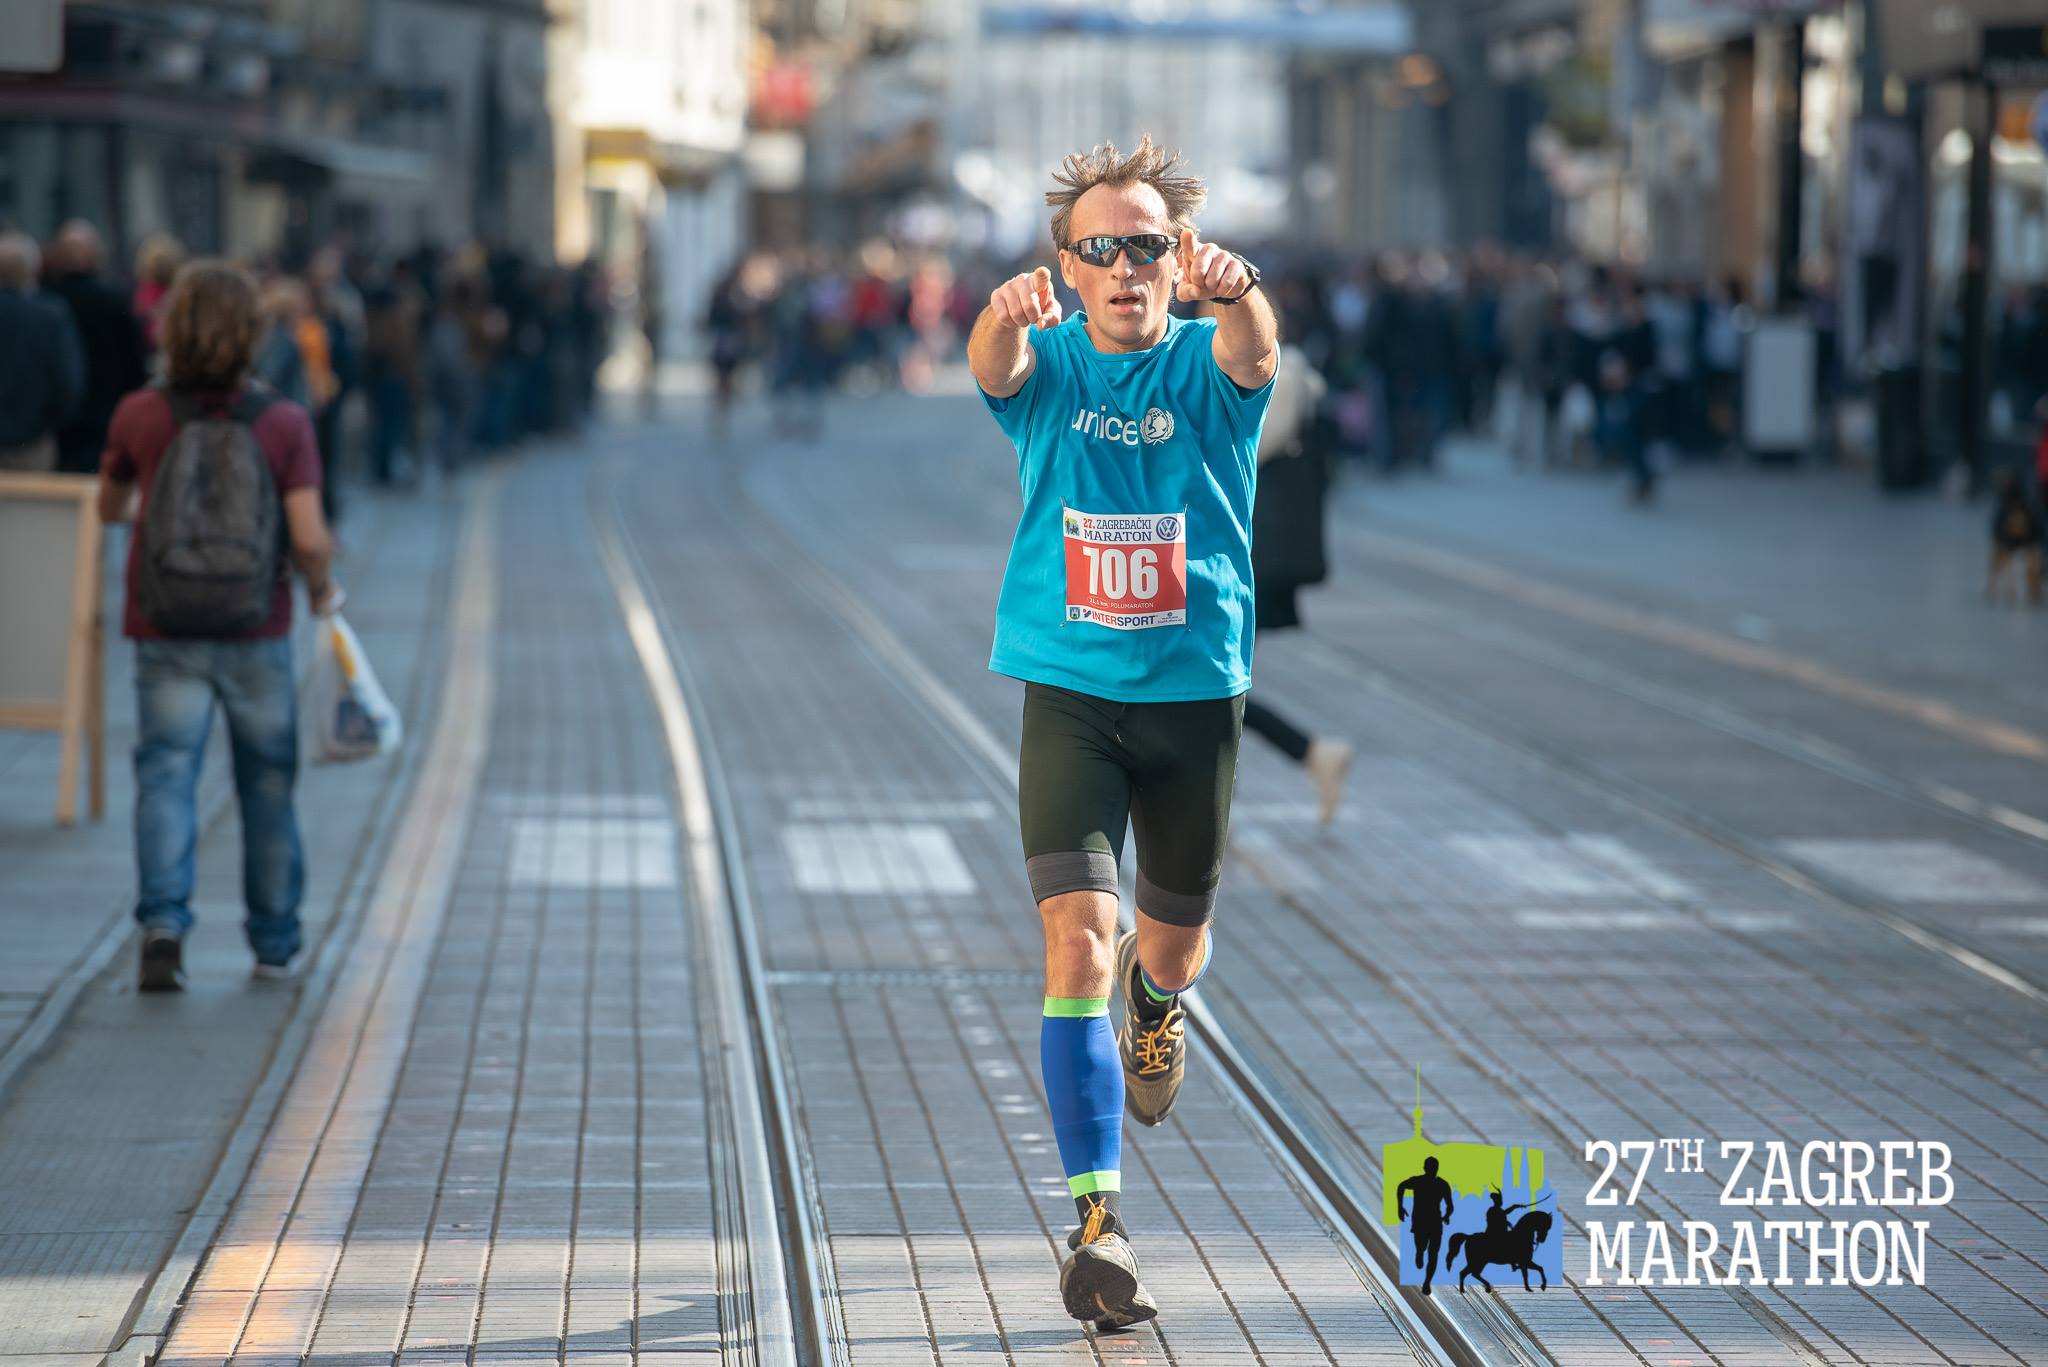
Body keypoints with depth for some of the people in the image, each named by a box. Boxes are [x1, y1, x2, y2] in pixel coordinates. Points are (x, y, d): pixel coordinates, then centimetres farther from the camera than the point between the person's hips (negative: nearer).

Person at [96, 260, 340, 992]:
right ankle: (275, 943, 24)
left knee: (165, 775, -1)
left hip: (165, 637, 0)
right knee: (268, 786, 14)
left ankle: (163, 919, -23)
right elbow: (309, 539, -12)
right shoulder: (284, 423, -8)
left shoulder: (139, 417, -4)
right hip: (257, 634, 0)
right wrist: (323, 590, 9)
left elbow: (110, 507, 13)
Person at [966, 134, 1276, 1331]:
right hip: (1070, 695, -1)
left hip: (1197, 694, 1)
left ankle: (1157, 1001, 56)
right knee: (1078, 941, -15)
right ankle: (1100, 1224, -14)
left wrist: (1236, 294, -54)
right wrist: (1005, 317, -52)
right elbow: (997, 367, -27)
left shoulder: (1207, 364, -5)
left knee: (1173, 945, 17)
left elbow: (1255, 351, -29)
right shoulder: (1049, 366, -3)